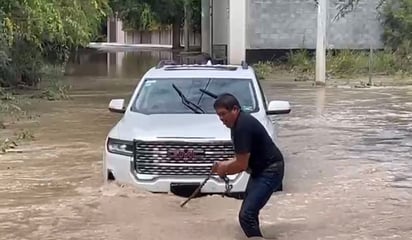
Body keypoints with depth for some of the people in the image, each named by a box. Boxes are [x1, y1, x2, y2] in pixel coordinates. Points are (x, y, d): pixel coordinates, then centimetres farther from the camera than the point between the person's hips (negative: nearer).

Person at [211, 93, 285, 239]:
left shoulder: (242, 126, -24)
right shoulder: (239, 122, 8)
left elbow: (242, 164, -22)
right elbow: (243, 157, 20)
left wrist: (224, 170, -4)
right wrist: (224, 164, 9)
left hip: (270, 171, -11)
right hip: (261, 170, 11)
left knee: (246, 215, -18)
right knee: (249, 212, 19)